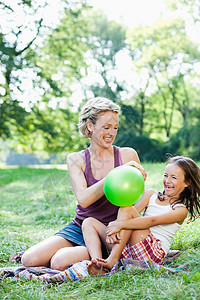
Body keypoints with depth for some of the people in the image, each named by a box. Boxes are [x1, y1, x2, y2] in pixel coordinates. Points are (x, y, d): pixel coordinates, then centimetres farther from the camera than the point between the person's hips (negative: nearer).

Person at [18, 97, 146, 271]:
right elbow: (83, 199, -16)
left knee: (60, 263, -26)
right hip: (78, 228, 3)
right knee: (29, 260, -15)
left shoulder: (127, 155, -1)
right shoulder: (76, 159, 1)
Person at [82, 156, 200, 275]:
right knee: (89, 222, -3)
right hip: (130, 250, 6)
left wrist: (121, 224, -28)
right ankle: (97, 264, -28)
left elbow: (152, 221, -16)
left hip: (154, 253, -6)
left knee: (126, 208, -22)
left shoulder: (181, 210, 1)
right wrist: (113, 228, -20)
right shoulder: (151, 194, 18)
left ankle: (112, 260, -29)